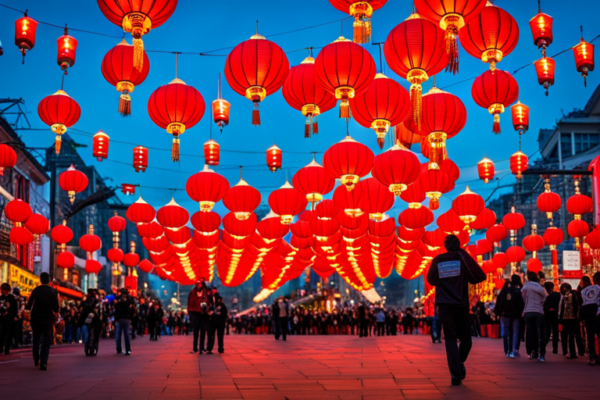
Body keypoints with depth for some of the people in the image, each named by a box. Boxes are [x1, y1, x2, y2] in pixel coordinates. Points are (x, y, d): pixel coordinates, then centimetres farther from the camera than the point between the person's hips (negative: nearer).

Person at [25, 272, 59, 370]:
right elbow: (56, 308, -9)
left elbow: (28, 306, -3)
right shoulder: (53, 291, -8)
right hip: (48, 319, -2)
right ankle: (43, 363, -8)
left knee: (36, 340, 20)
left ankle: (36, 360, 30)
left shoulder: (35, 290, -4)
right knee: (46, 343, 4)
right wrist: (54, 312, 12)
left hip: (35, 319, 2)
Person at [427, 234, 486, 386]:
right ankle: (460, 362, -7)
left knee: (450, 339, 2)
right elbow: (480, 276, -3)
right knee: (465, 339, 14)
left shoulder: (437, 260, 4)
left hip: (444, 305, 1)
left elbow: (431, 280, 15)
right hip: (461, 305, -1)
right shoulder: (463, 257, -1)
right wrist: (467, 278, 12)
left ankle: (455, 373, -10)